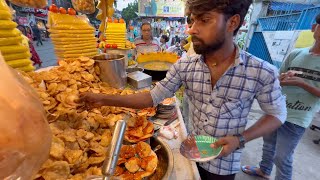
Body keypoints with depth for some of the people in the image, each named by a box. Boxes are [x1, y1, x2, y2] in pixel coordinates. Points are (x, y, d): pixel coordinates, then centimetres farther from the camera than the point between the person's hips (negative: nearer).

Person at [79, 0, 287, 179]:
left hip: (224, 163, -1)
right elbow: (154, 97, -13)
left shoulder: (262, 72, -21)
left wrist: (240, 139, -21)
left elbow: (278, 114, -6)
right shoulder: (184, 66, -15)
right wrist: (104, 99, -18)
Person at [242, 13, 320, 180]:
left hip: (296, 118, -4)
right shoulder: (296, 54, 0)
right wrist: (283, 78, -15)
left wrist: (302, 83, -23)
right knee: (268, 144, 22)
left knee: (282, 157, 6)